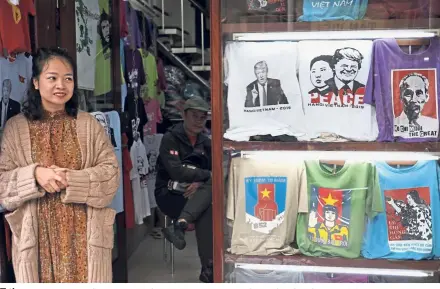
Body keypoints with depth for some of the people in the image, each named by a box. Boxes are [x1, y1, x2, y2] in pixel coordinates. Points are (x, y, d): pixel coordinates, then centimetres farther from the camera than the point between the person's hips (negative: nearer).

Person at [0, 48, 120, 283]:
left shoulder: (89, 125, 2)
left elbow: (111, 172, -3)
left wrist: (70, 179, -17)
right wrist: (35, 175, -17)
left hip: (84, 234, 0)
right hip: (38, 235, 0)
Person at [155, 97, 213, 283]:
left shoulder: (206, 142, 12)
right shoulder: (170, 139, -6)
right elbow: (176, 171, -20)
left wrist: (200, 183, -17)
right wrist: (207, 175, -15)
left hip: (196, 194, 4)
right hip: (169, 194, -4)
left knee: (210, 188, -31)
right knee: (206, 213, -30)